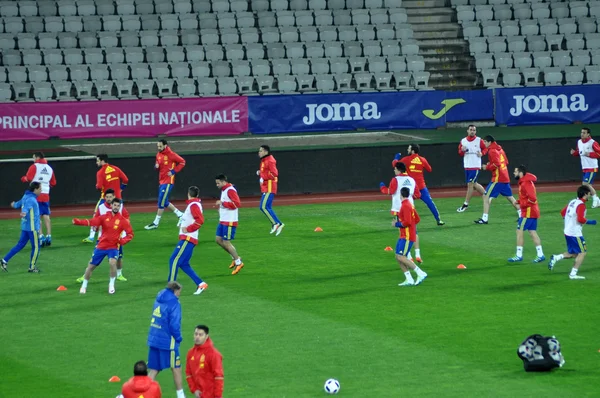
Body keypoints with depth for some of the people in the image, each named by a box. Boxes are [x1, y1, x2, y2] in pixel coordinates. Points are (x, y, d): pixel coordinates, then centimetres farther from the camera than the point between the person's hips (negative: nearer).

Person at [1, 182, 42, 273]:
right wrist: (24, 212, -60)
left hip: (25, 227, 9)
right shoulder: (31, 199, -17)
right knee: (36, 247, 3)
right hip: (32, 227, -9)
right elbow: (26, 206, -37)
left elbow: (19, 204, 31)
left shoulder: (26, 197, 11)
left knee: (20, 245, 10)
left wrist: (14, 205, 55)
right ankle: (32, 267, 11)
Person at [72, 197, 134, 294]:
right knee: (91, 266, 8)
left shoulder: (123, 220, -6)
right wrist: (78, 222, -30)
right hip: (101, 246, 2)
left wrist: (122, 241, -20)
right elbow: (92, 222, -14)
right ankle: (84, 286, 30)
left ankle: (111, 284, -6)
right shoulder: (104, 217, -2)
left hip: (113, 247, -2)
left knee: (112, 262, -29)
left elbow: (130, 234, -1)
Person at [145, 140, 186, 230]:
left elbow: (182, 162, -8)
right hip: (161, 181, 9)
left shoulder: (171, 155, -13)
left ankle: (156, 223, -2)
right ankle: (180, 214, 27)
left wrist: (174, 171, -14)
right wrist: (156, 166, -1)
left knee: (161, 202, -7)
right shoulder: (158, 155, 10)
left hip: (168, 182, -9)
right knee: (164, 202, 13)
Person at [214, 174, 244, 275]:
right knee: (218, 239, 10)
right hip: (223, 221, 10)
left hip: (230, 222, -10)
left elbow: (237, 203, -26)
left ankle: (238, 263, 6)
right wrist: (220, 206, 10)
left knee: (226, 242, -6)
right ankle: (235, 257, 19)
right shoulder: (224, 190, 14)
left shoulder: (230, 190, -16)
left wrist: (222, 203, -22)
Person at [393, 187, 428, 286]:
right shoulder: (410, 205, 14)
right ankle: (409, 280, 7)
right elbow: (417, 219, 20)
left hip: (407, 236, -10)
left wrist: (397, 224, -10)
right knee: (398, 257, 8)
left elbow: (407, 222, -24)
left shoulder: (405, 206, -15)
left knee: (401, 257, -14)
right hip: (404, 236, 10)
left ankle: (420, 273, -14)